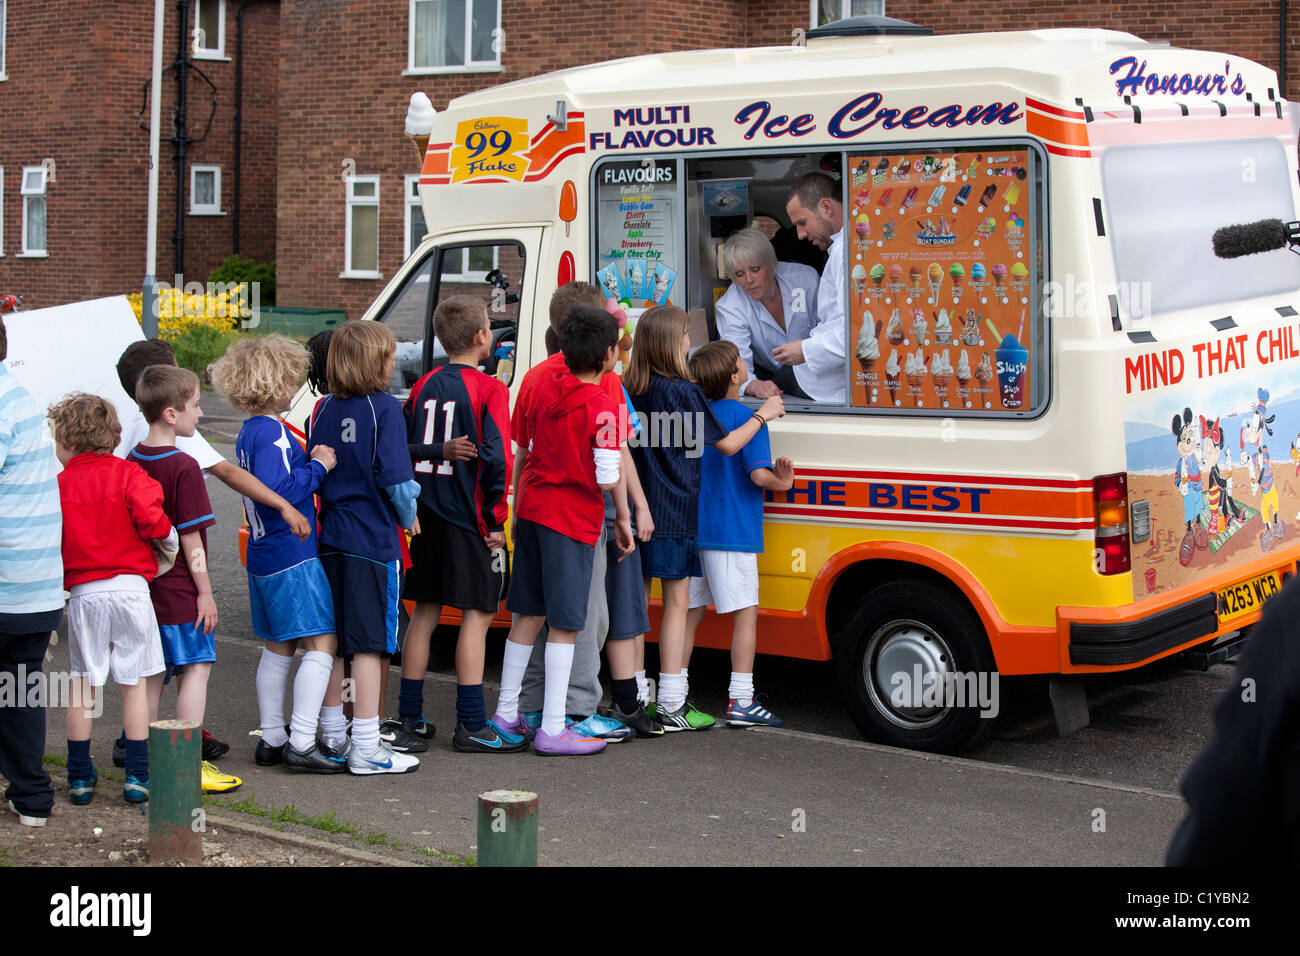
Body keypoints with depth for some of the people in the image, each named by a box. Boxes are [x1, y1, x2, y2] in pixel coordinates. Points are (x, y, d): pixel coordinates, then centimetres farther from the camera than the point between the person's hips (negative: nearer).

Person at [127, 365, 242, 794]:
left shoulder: (132, 461, 7)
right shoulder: (183, 468, -16)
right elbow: (190, 537, -16)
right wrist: (205, 592, -10)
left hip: (142, 585, 8)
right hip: (180, 591, -8)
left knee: (151, 673, 14)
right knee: (195, 668, -1)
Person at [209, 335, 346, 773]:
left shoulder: (249, 431, 13)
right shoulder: (273, 433, -17)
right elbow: (277, 491, -26)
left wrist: (309, 461, 9)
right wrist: (317, 466, -16)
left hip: (263, 555, 10)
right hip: (292, 556, -10)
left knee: (278, 647, 16)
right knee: (322, 644, -9)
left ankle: (271, 739, 21)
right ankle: (301, 744, -12)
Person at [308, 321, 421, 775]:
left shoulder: (323, 409, 8)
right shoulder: (384, 408, -10)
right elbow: (396, 479, -13)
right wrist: (409, 517, 3)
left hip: (330, 540, 6)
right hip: (374, 542, -6)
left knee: (333, 641, 13)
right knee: (370, 643, -3)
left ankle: (333, 736, 22)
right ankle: (366, 748, -2)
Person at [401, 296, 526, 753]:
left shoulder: (424, 386, 9)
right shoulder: (488, 389, -9)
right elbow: (496, 458, -17)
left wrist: (412, 505, 15)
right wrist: (495, 519, -9)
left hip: (426, 515, 6)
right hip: (468, 519, -6)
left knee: (425, 611, 14)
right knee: (477, 614, -2)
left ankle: (409, 716, 19)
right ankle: (472, 726, -3)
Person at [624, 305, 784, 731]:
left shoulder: (630, 390, 5)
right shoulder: (684, 392, -13)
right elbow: (727, 444, -5)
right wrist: (764, 413, 8)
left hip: (637, 512, 6)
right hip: (674, 515, -6)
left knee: (637, 599, 12)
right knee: (676, 601, -1)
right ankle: (671, 706, -1)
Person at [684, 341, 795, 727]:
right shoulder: (747, 418, -12)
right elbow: (759, 475, -19)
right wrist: (782, 482, 0)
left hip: (693, 531, 6)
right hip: (733, 533, -6)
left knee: (690, 612, 13)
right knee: (745, 613, 0)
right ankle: (741, 701, -2)